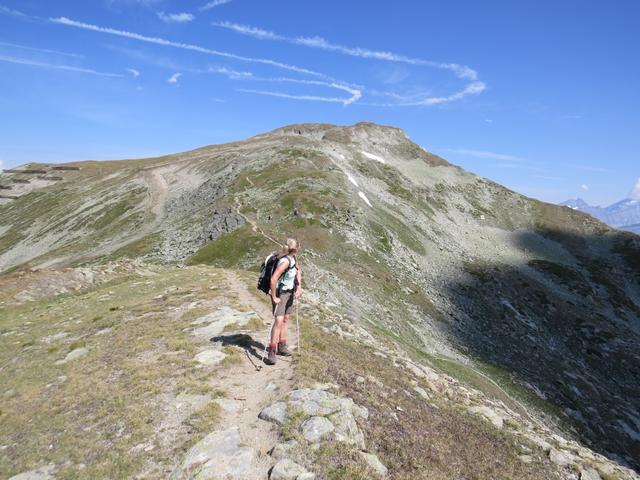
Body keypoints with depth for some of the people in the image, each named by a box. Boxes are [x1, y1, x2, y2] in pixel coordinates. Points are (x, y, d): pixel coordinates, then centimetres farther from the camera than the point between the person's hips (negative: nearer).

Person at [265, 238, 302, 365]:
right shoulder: (285, 261, -27)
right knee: (278, 321, -14)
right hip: (280, 294, -8)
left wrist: (299, 287, 3)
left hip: (289, 293, 9)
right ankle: (272, 352, -8)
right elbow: (273, 279, -33)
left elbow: (298, 271, 16)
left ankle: (282, 346, 28)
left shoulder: (294, 258, 0)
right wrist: (274, 297, -25)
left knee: (285, 319, 15)